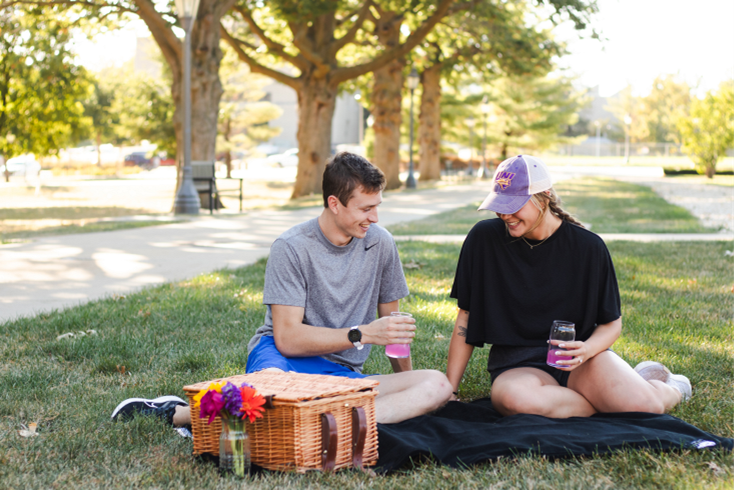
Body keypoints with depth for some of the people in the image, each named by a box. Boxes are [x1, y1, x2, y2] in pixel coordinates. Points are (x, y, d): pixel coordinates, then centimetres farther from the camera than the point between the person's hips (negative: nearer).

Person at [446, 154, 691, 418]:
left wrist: (586, 350, -19)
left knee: (643, 405, -29)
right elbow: (466, 317, 4)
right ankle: (606, 400, -11)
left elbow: (612, 323, 4)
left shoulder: (588, 246, -4)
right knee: (513, 398, -39)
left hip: (574, 353, 0)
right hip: (516, 364, 0)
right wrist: (449, 390, 1)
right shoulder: (484, 238, -3)